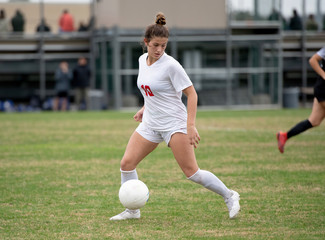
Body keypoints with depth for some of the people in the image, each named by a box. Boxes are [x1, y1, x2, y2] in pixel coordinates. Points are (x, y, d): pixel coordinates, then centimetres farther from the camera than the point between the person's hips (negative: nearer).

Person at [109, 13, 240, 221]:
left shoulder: (170, 65, -16)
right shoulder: (143, 60, 5)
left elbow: (191, 94, -15)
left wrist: (190, 126, -22)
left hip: (174, 123, -7)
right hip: (150, 124, 7)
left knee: (192, 172, -10)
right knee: (127, 164, -4)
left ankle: (230, 197, 7)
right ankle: (132, 210, 10)